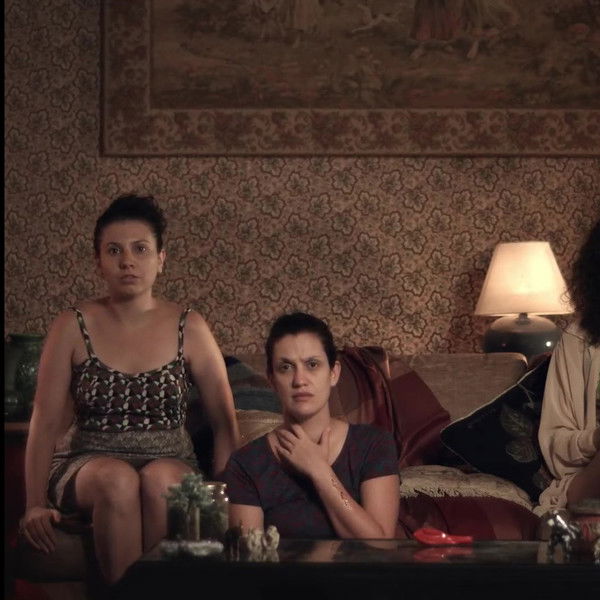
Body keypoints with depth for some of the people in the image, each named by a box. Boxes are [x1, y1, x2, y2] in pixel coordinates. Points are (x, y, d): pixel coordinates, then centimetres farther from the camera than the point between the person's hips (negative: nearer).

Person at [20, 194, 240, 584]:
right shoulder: (73, 327, 1)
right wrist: (35, 505, -12)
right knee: (117, 480, -35)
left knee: (159, 479, -35)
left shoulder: (190, 329, 2)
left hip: (170, 466, 0)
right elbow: (46, 422, -2)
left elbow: (225, 424, 4)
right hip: (87, 465, 0)